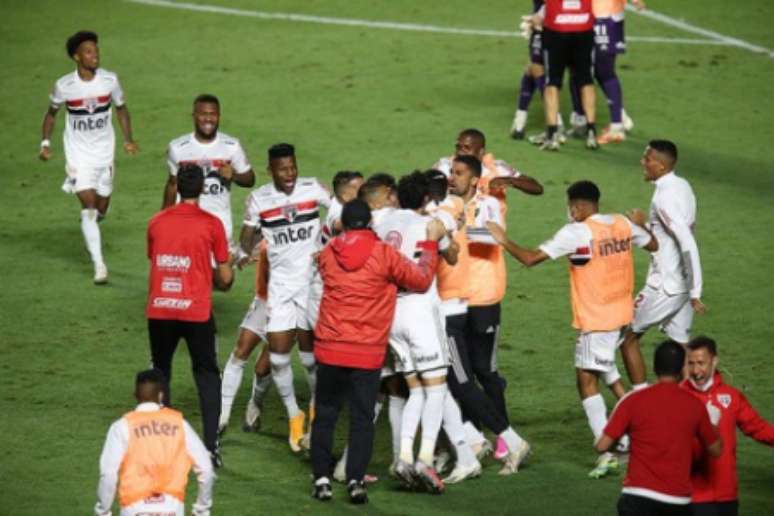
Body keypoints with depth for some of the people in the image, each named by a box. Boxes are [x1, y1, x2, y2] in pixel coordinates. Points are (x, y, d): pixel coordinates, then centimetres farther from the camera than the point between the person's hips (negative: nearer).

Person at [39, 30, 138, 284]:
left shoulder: (109, 80, -7)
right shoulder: (64, 86, -11)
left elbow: (121, 109, 9)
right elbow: (51, 114, 6)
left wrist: (128, 139, -2)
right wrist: (45, 142, -4)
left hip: (104, 153, 3)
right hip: (78, 155, -3)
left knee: (101, 208, 10)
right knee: (88, 205, -14)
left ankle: (90, 219, 48)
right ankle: (99, 265, -15)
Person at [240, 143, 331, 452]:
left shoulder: (311, 189, -6)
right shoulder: (259, 199, -2)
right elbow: (248, 234, 9)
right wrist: (248, 251, -10)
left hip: (313, 279, -1)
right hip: (280, 283, 1)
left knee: (310, 351, 0)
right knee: (278, 354, -3)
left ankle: (316, 406, 25)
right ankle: (293, 415, 15)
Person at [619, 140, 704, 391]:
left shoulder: (665, 197, -20)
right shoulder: (682, 187, 8)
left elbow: (688, 244, -27)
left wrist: (695, 292, -27)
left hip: (664, 286, -8)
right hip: (683, 285, 8)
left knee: (628, 336, 7)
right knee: (681, 346, 11)